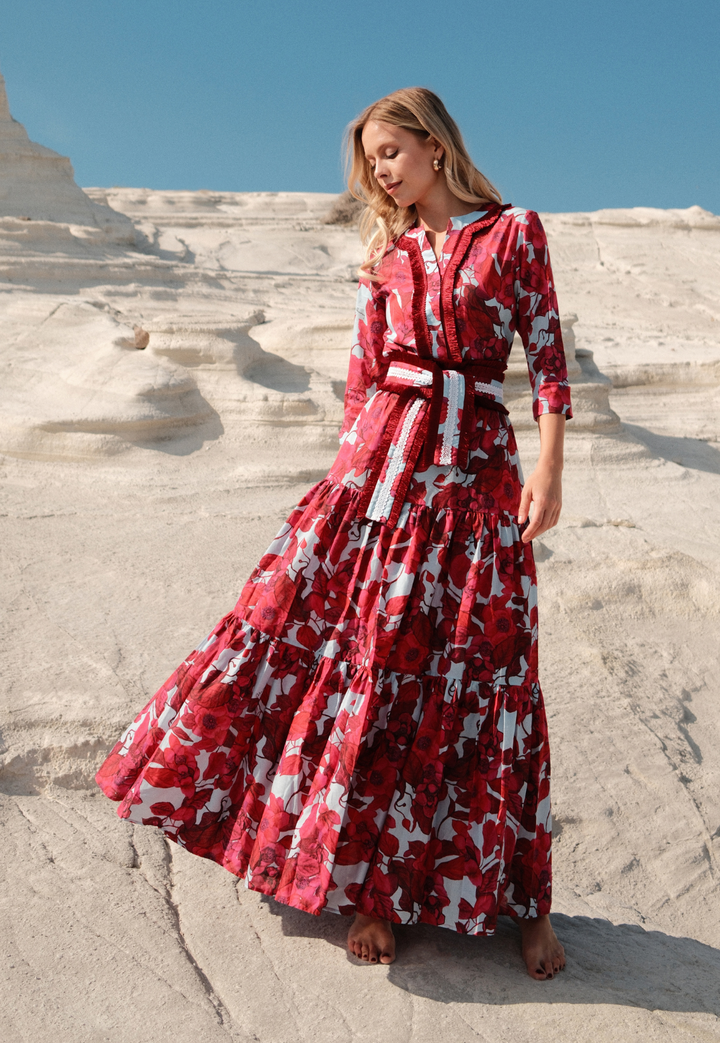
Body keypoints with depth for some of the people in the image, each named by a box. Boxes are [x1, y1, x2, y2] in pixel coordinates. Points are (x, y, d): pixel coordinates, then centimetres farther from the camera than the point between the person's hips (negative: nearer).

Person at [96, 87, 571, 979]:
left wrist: (549, 470, -8)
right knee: (366, 654, -1)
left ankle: (519, 899, 17)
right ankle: (371, 883, 14)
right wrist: (349, 476, 8)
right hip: (383, 462, 3)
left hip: (475, 468, -2)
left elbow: (548, 359, 0)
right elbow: (364, 375, 12)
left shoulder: (513, 232, 5)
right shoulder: (386, 253, 13)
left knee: (481, 672, 1)